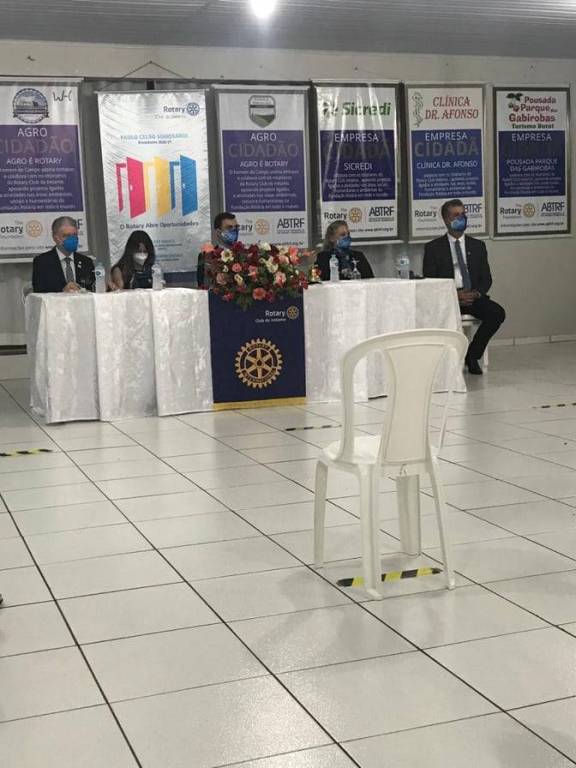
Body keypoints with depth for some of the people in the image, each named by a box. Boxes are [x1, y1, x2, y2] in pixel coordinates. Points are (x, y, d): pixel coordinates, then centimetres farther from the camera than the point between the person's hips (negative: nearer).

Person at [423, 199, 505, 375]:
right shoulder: (433, 248, 7)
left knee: (497, 313, -25)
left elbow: (486, 278, 12)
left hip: (473, 296, 3)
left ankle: (472, 355, -9)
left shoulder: (477, 246, 16)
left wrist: (476, 293, -12)